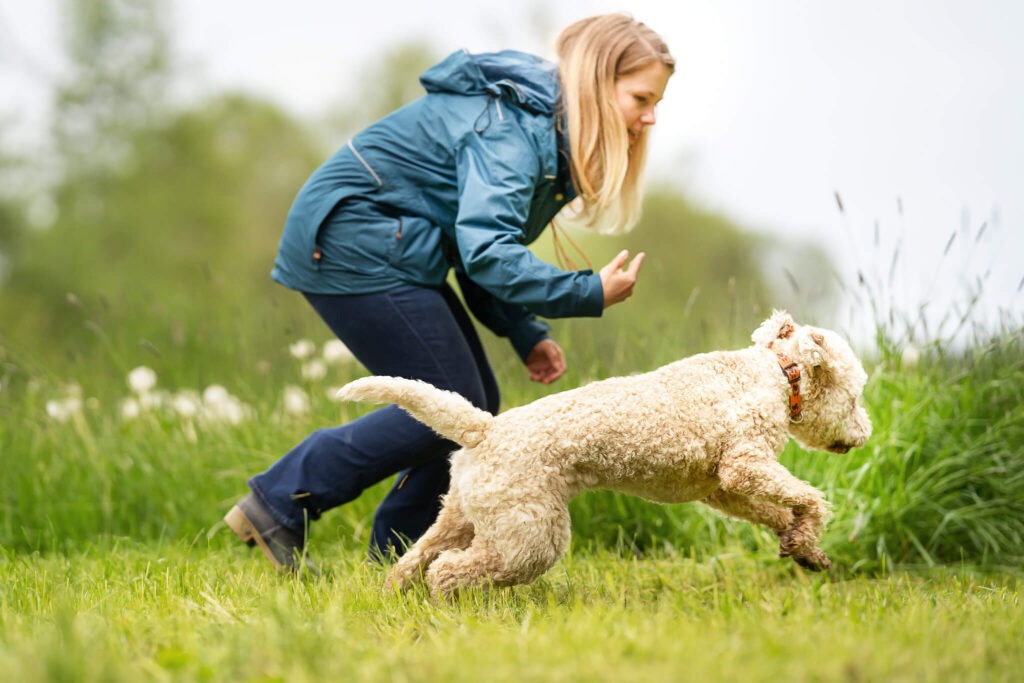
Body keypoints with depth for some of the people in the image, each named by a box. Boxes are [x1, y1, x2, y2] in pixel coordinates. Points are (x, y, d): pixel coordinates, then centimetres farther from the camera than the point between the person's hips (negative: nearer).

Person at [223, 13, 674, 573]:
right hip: (351, 244, -11)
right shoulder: (510, 127, -21)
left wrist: (525, 334, 4)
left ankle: (394, 564, 12)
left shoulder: (549, 131, 12)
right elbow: (484, 250, -32)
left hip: (388, 248, 11)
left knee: (475, 406, 7)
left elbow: (484, 246, 15)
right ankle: (279, 503, -6)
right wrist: (588, 294, -30)